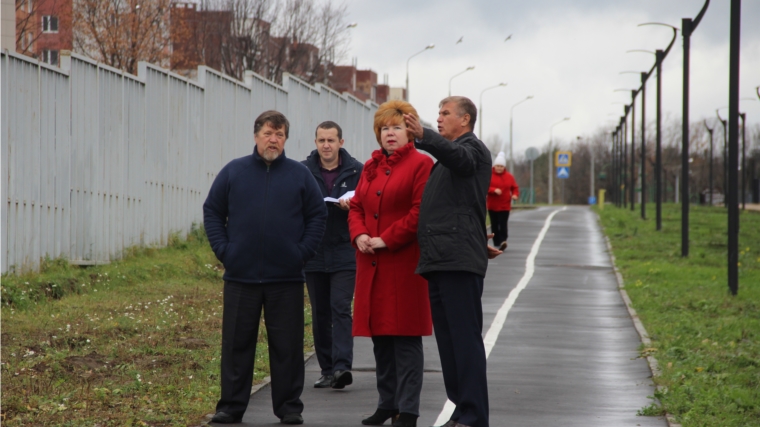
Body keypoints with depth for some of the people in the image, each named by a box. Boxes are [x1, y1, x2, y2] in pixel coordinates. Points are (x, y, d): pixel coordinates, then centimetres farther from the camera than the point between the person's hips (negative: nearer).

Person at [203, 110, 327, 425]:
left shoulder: (300, 175, 4)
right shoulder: (233, 172, 5)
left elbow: (318, 215, 6)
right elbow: (212, 211, 8)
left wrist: (303, 251, -5)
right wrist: (222, 249, -2)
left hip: (287, 279, 0)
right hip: (240, 277, 0)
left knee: (287, 346, 4)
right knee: (236, 344, 4)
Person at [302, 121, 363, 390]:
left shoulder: (356, 171, 0)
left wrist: (352, 206, -17)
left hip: (345, 254, -3)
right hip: (314, 254, 3)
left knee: (341, 309, -13)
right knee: (320, 314, 7)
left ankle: (342, 366, -19)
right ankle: (327, 370, 14)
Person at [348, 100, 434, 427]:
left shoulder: (420, 164, -6)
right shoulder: (371, 167, 16)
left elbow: (420, 212, -13)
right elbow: (357, 206, 18)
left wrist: (386, 239, -16)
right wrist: (359, 235, -2)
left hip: (404, 263, -7)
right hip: (371, 265, 7)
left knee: (405, 337, -5)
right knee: (380, 336, 11)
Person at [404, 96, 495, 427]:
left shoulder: (471, 148, -4)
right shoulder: (448, 155, 27)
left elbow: (458, 156, -29)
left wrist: (424, 137, -45)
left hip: (459, 262, -10)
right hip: (439, 261, 10)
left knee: (465, 338, -11)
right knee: (448, 340, 9)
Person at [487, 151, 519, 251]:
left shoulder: (509, 177, 4)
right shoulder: (490, 175, -2)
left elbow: (515, 187, 12)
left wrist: (515, 194, -8)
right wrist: (494, 190, -25)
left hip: (505, 206, 0)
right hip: (492, 206, 0)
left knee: (503, 224, -11)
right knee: (494, 225, 5)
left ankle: (503, 241, -18)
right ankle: (496, 243, 14)